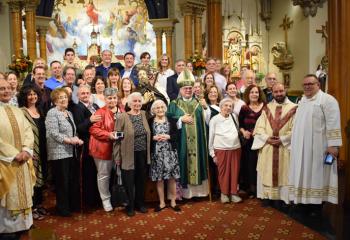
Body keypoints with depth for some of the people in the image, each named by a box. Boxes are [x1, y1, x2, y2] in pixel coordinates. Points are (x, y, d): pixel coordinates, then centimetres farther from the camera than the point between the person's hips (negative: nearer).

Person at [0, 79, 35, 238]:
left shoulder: (17, 111, 13)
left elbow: (28, 130, 6)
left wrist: (26, 150, -10)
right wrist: (14, 154, -16)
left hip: (22, 161, 5)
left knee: (22, 194, 11)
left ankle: (20, 225, 24)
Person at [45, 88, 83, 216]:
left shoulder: (69, 113, 15)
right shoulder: (52, 113, -9)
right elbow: (54, 134, -18)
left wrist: (76, 139, -3)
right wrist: (70, 140, -18)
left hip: (71, 152, 8)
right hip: (59, 153, -7)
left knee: (73, 180, 13)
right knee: (62, 181, 1)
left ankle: (73, 204, 27)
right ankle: (62, 208, 16)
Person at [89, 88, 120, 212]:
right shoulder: (100, 112, -11)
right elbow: (93, 129, -16)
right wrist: (108, 134, -26)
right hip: (103, 148, -5)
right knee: (104, 174, 6)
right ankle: (105, 199, 22)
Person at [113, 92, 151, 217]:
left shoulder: (144, 115, 5)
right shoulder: (122, 117, -9)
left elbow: (148, 135, 15)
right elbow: (117, 138, -9)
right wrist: (117, 157, -10)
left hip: (143, 155, 4)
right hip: (129, 155, -4)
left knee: (141, 180, 16)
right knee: (129, 182, 6)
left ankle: (140, 204, 33)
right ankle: (130, 206, 25)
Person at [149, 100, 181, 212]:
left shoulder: (171, 121, 6)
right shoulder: (150, 122, 3)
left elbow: (176, 135, 1)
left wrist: (168, 137, -15)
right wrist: (154, 138, -16)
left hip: (170, 152, 1)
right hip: (156, 153, 0)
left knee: (172, 177, 4)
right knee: (159, 179, 5)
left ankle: (173, 201, 18)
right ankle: (162, 202, 19)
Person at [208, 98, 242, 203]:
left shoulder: (234, 117, 5)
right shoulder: (215, 119, -4)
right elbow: (211, 137, -1)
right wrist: (212, 153, -1)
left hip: (235, 149, 3)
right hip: (221, 150, -3)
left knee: (235, 171, 6)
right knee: (223, 172, 3)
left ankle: (234, 193, 19)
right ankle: (224, 193, 19)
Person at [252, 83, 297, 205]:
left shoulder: (293, 108, -1)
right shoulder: (267, 108, 8)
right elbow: (259, 127, 3)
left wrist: (282, 139, -17)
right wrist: (267, 138, -13)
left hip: (284, 147, -2)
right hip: (267, 147, 3)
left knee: (283, 172, 3)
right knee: (267, 172, 6)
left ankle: (282, 197, 15)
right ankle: (268, 196, 17)